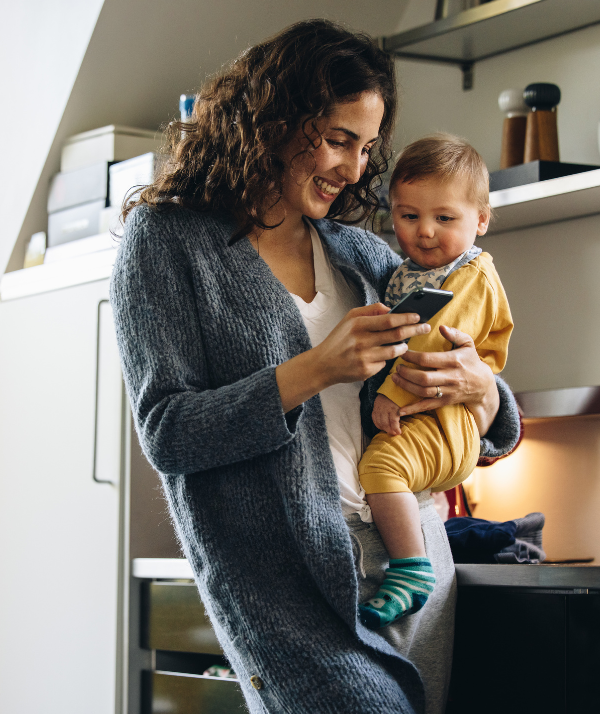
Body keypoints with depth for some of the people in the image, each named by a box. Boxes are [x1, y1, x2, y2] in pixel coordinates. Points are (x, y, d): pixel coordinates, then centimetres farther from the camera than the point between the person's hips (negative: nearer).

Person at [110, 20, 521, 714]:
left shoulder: (363, 253, 15)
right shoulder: (167, 238, 1)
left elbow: (495, 434, 18)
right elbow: (166, 432, -8)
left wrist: (478, 387, -7)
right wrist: (317, 370, -16)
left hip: (411, 548, 5)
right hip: (280, 572, -5)